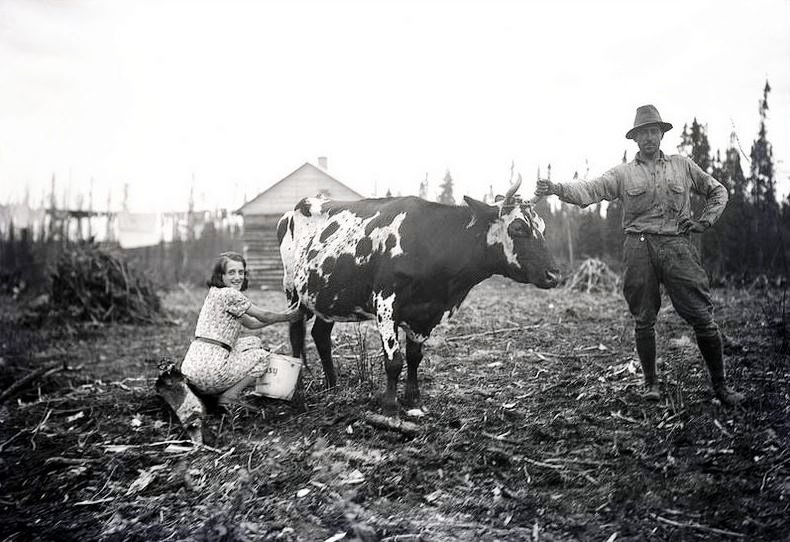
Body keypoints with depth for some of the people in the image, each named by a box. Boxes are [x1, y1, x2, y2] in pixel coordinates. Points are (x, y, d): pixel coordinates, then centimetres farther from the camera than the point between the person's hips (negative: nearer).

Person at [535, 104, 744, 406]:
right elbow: (590, 190, -6)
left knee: (703, 317, -2)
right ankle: (650, 383, 19)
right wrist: (558, 189, -23)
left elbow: (717, 191, 23)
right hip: (639, 248, 0)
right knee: (643, 321, 4)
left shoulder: (683, 166, 14)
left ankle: (720, 385, 11)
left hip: (677, 246, 1)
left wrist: (705, 221, 8)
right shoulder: (623, 173, 9)